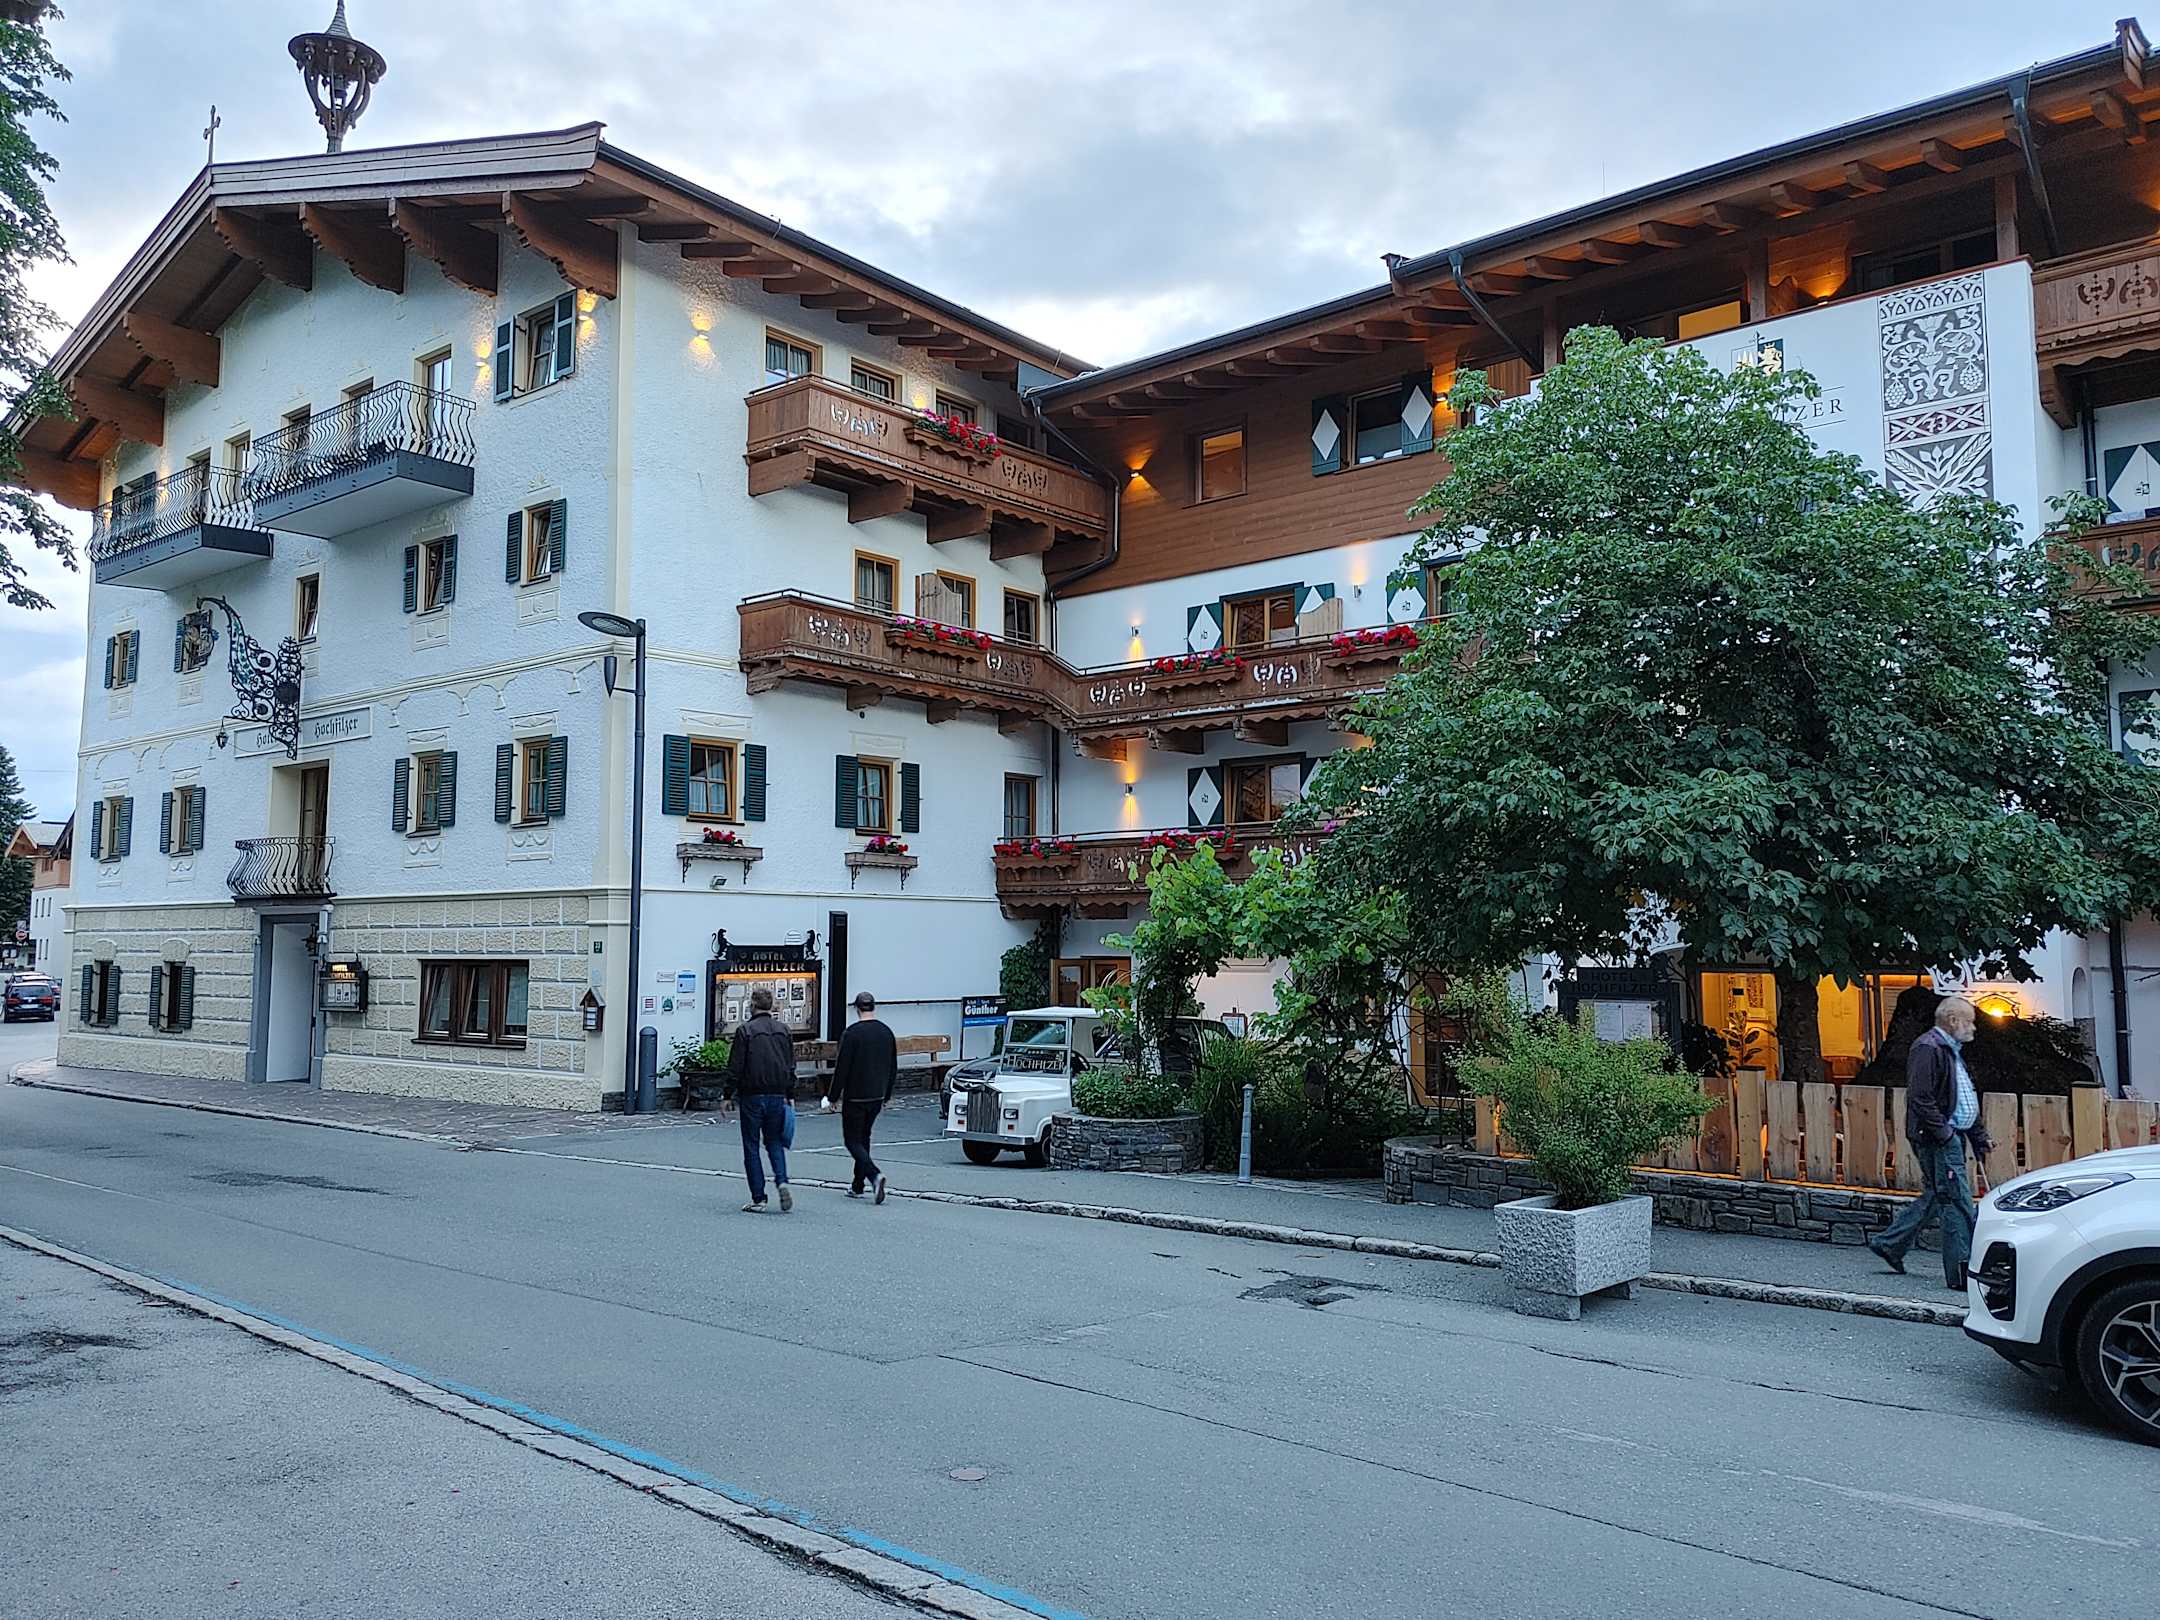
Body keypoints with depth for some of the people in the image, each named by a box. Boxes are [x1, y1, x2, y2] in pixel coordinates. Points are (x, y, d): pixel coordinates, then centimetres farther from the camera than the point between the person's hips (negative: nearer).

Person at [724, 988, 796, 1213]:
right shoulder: (784, 1030, 7)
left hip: (752, 1096, -4)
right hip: (778, 1096, 4)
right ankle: (782, 1181, -7)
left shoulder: (745, 1031, -7)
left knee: (751, 1147, 5)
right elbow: (791, 1066, 10)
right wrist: (790, 1096, 15)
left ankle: (758, 1199, 4)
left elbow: (735, 1068, -8)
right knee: (775, 1142, 16)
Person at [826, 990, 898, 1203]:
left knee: (853, 1140, 0)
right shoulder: (886, 1031, 5)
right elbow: (893, 1067, 12)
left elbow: (841, 1068, -14)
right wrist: (887, 1094, 22)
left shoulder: (852, 1032, -14)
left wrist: (832, 1097, -6)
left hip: (855, 1097, -6)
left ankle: (875, 1174, -22)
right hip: (877, 1096, 6)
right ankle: (858, 1186, 22)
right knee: (863, 1136, 18)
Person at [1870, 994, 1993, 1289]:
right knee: (1957, 1202, -9)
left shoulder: (1952, 1051, 20)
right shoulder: (1928, 1049, -14)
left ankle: (1889, 1243, 25)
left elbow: (1965, 1101, 27)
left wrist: (1979, 1137, 22)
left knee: (1935, 1196, 16)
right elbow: (1920, 1098, -22)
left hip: (1952, 1137, 11)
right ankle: (1960, 1272, -5)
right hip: (1938, 1139, -11)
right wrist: (1944, 1132, -21)